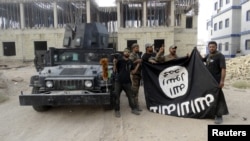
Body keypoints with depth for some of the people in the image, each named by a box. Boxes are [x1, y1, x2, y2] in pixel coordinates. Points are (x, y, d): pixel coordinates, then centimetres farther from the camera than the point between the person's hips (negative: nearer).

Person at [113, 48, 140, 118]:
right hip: (118, 82, -3)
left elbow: (133, 71, 11)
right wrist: (114, 63, -21)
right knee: (116, 96, 3)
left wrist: (138, 65, 6)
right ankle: (117, 111, 16)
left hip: (127, 82, 4)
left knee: (130, 96, 10)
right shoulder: (119, 60, -4)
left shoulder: (130, 62, 9)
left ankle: (133, 109, 24)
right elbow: (115, 71, -6)